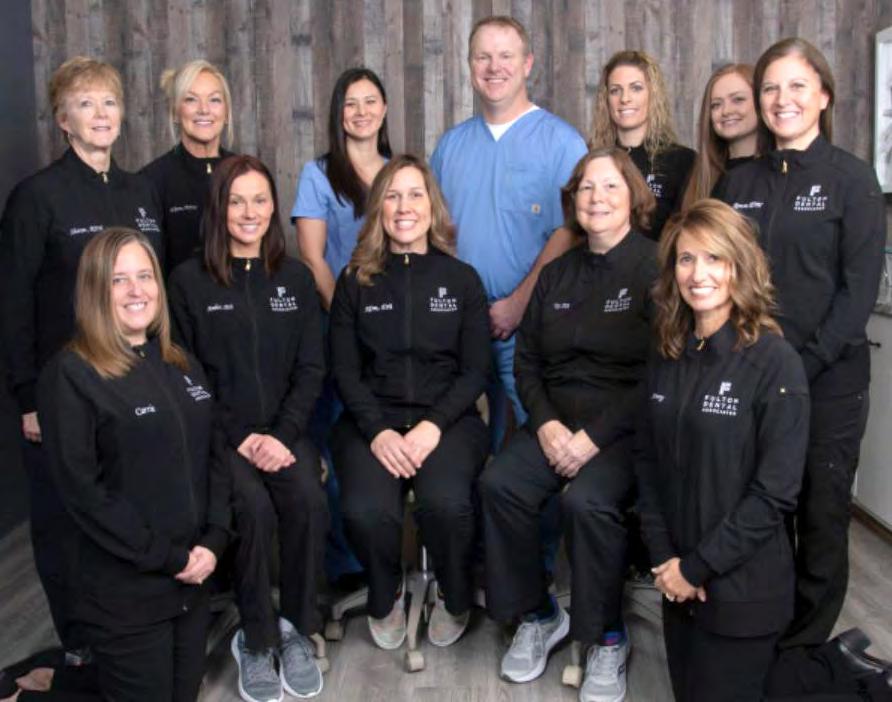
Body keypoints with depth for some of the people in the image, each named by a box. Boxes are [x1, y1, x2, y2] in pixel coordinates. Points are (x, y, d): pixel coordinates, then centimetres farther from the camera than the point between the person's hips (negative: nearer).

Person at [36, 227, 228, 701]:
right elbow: (82, 491, -15)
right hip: (124, 595, -6)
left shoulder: (181, 365, 10)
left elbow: (212, 458, 10)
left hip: (192, 582, 6)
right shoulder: (70, 375, -11)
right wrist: (168, 558, -14)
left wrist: (213, 541, -5)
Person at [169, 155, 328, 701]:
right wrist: (239, 438, -11)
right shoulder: (189, 280, 1)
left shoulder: (296, 278, 10)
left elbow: (311, 369, 6)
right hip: (218, 432, -2)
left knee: (309, 500, -26)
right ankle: (256, 641, -10)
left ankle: (297, 630, -6)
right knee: (255, 508, -29)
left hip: (284, 429, 2)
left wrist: (282, 434, -9)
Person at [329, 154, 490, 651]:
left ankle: (456, 600, 1)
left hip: (448, 417, 0)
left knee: (446, 502, -32)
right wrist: (377, 431, -12)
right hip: (372, 419, 1)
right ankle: (386, 598, 5)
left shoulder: (462, 279, 9)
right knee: (367, 510, -29)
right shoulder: (355, 282, 11)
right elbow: (346, 371, 5)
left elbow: (476, 370, 4)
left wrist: (432, 426, -13)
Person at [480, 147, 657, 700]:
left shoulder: (655, 270, -3)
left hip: (625, 427, -5)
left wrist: (595, 437, -18)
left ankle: (608, 639, -9)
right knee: (500, 483, -22)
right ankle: (536, 615, -1)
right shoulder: (556, 275, 16)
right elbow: (527, 360, 13)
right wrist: (546, 424, -6)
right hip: (555, 421, 5)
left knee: (588, 499, -32)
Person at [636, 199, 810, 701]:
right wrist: (664, 556, -6)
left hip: (741, 587, -6)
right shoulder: (669, 355, 4)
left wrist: (697, 567, -15)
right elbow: (648, 460, 5)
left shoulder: (775, 362, -15)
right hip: (679, 580, 6)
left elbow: (776, 493, -17)